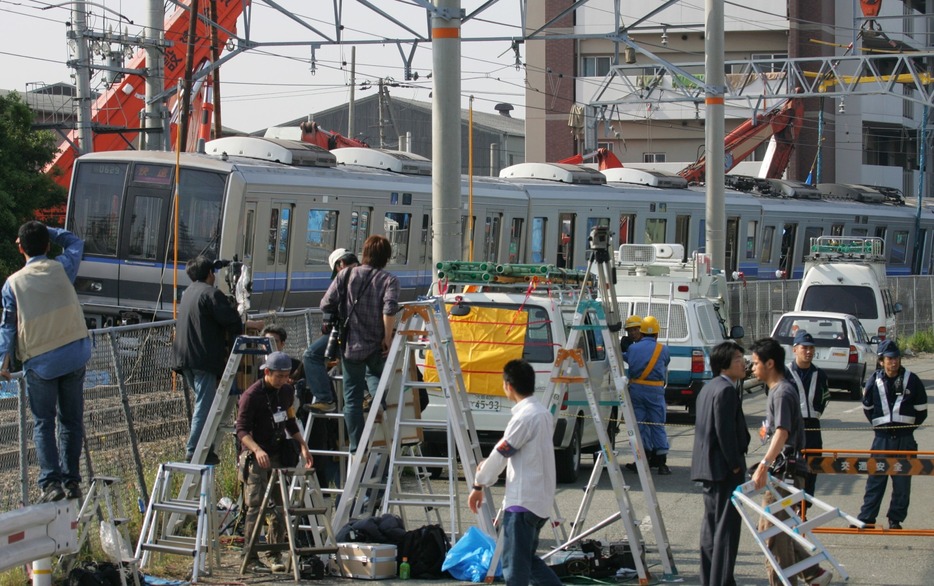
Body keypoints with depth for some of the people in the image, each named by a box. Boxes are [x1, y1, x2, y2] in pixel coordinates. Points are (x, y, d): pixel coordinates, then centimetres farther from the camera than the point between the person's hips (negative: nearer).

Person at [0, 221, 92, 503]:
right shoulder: (62, 268, 2)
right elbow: (75, 242, 22)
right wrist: (45, 231, 16)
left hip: (39, 361, -2)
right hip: (73, 356, 2)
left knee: (43, 423, 3)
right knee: (71, 421, 10)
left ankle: (51, 482, -9)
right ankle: (71, 480, 9)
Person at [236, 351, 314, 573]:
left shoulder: (287, 392, 8)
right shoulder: (251, 395, -14)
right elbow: (242, 430, -17)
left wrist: (303, 446, 11)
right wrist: (257, 450, -34)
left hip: (278, 455, 6)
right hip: (255, 457, -6)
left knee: (280, 506, 3)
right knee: (255, 506, -10)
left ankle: (272, 553, 9)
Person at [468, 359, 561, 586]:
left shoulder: (524, 416, -15)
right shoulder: (542, 413, 13)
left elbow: (501, 452, -11)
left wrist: (478, 485, 0)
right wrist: (490, 465, 21)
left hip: (522, 501, -10)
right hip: (540, 500, 10)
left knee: (515, 564, -7)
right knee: (529, 559, 18)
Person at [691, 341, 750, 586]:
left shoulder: (708, 388, 16)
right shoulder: (726, 390, -16)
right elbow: (725, 430, -21)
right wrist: (735, 464, -15)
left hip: (708, 467, 10)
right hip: (724, 468, -10)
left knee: (711, 524, 15)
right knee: (727, 526, -8)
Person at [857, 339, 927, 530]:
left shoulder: (912, 380, -1)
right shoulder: (875, 381, 2)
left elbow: (921, 410, 6)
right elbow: (867, 408, 16)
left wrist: (907, 426, 5)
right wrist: (879, 424, 11)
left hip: (905, 438, -1)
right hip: (882, 437, 1)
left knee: (902, 481, 2)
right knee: (875, 479, 1)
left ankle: (896, 519, 11)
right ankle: (866, 518, 4)